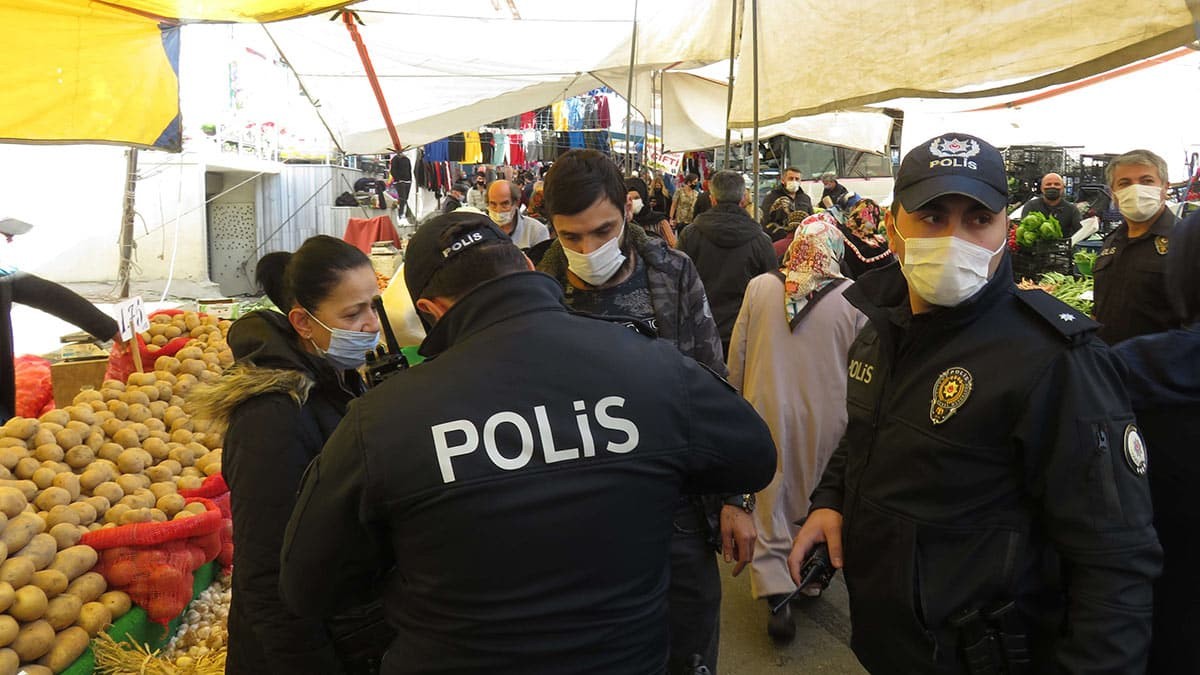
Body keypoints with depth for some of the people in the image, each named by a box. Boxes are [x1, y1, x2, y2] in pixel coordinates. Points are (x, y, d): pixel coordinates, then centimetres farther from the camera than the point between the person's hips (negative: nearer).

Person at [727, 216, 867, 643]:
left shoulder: (759, 287, -7)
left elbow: (736, 354, 0)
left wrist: (738, 401, 13)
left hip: (767, 410, 0)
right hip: (826, 416, 0)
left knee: (771, 498, 10)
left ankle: (775, 593, 5)